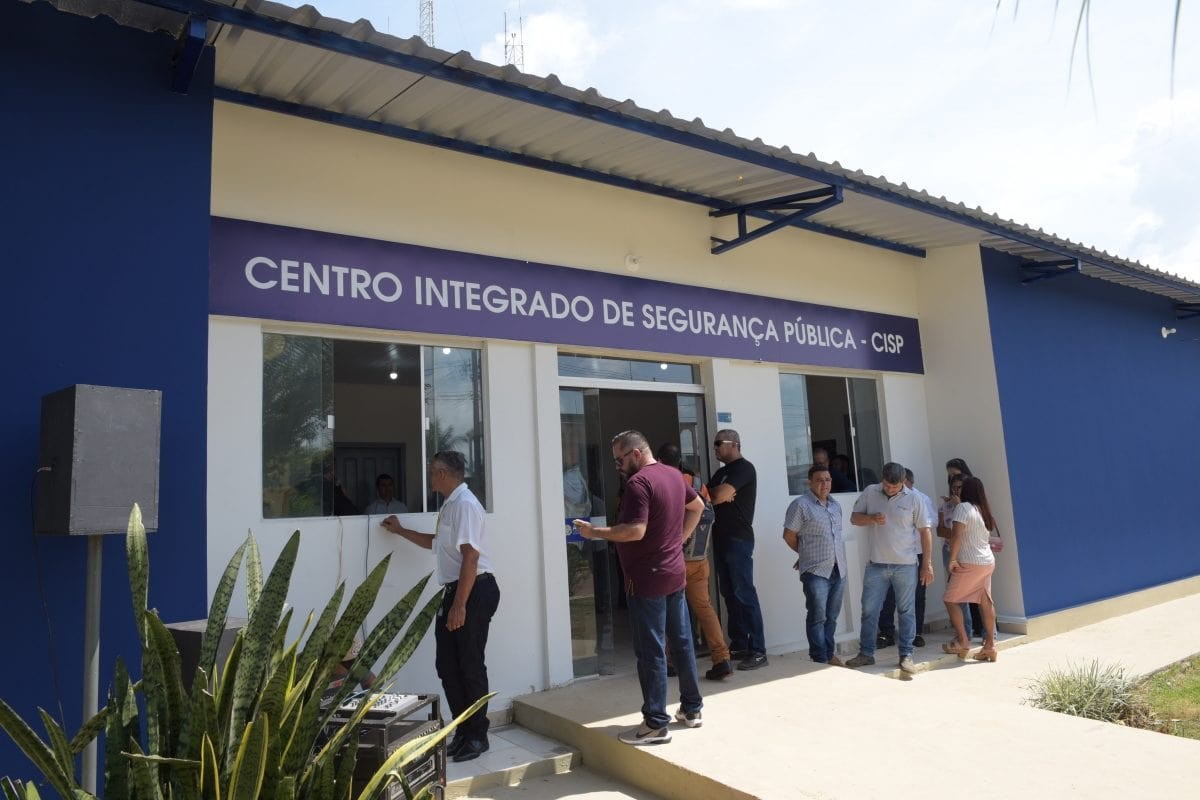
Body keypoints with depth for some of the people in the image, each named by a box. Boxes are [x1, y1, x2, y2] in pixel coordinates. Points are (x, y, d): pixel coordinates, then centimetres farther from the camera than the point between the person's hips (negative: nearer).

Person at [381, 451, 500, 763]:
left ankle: (477, 735, 16)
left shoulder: (464, 504, -16)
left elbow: (470, 556, -22)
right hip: (453, 591, 10)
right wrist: (401, 531, 38)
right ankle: (463, 732, 25)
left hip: (474, 591, -10)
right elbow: (437, 542, 32)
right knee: (447, 665, 12)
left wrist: (459, 605, -23)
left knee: (470, 665, 0)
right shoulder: (451, 504, 14)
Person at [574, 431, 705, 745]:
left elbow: (636, 530, -27)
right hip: (675, 574, 9)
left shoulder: (638, 482, -18)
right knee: (682, 642, 16)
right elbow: (697, 506, 24)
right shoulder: (673, 474, 10)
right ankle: (691, 708, 27)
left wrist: (594, 532, -18)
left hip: (647, 580, -9)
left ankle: (656, 724, 5)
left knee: (651, 652, -2)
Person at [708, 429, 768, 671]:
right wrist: (720, 494, -8)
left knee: (744, 594, -9)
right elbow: (714, 497, 12)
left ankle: (758, 650, -7)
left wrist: (712, 492, 3)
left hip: (738, 539, -9)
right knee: (729, 593, 10)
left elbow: (718, 496, -18)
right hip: (721, 538, 9)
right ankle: (739, 645, 17)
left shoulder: (744, 468, -9)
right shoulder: (721, 472, 20)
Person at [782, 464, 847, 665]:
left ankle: (829, 654, 24)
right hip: (815, 571, -6)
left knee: (831, 616, 13)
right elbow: (789, 535, -6)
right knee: (817, 617, -4)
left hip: (838, 569, 7)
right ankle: (820, 659, 2)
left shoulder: (835, 505, 15)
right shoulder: (801, 505, -8)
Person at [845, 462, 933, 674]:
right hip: (876, 565, 1)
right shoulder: (870, 492, 2)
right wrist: (872, 518, -14)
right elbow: (854, 518, 7)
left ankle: (906, 655, 16)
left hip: (906, 565, -1)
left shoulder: (912, 499, -2)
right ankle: (866, 653, 16)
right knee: (869, 610, 5)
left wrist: (927, 564, -1)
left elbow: (925, 531, 1)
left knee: (906, 611, 6)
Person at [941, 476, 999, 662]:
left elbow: (957, 535, -21)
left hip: (969, 563, -8)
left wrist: (952, 559, -18)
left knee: (950, 600, -1)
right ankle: (990, 645, 11)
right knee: (986, 603, 9)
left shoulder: (963, 507, -12)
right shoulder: (983, 510, 11)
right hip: (988, 562, 8)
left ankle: (962, 641, -3)